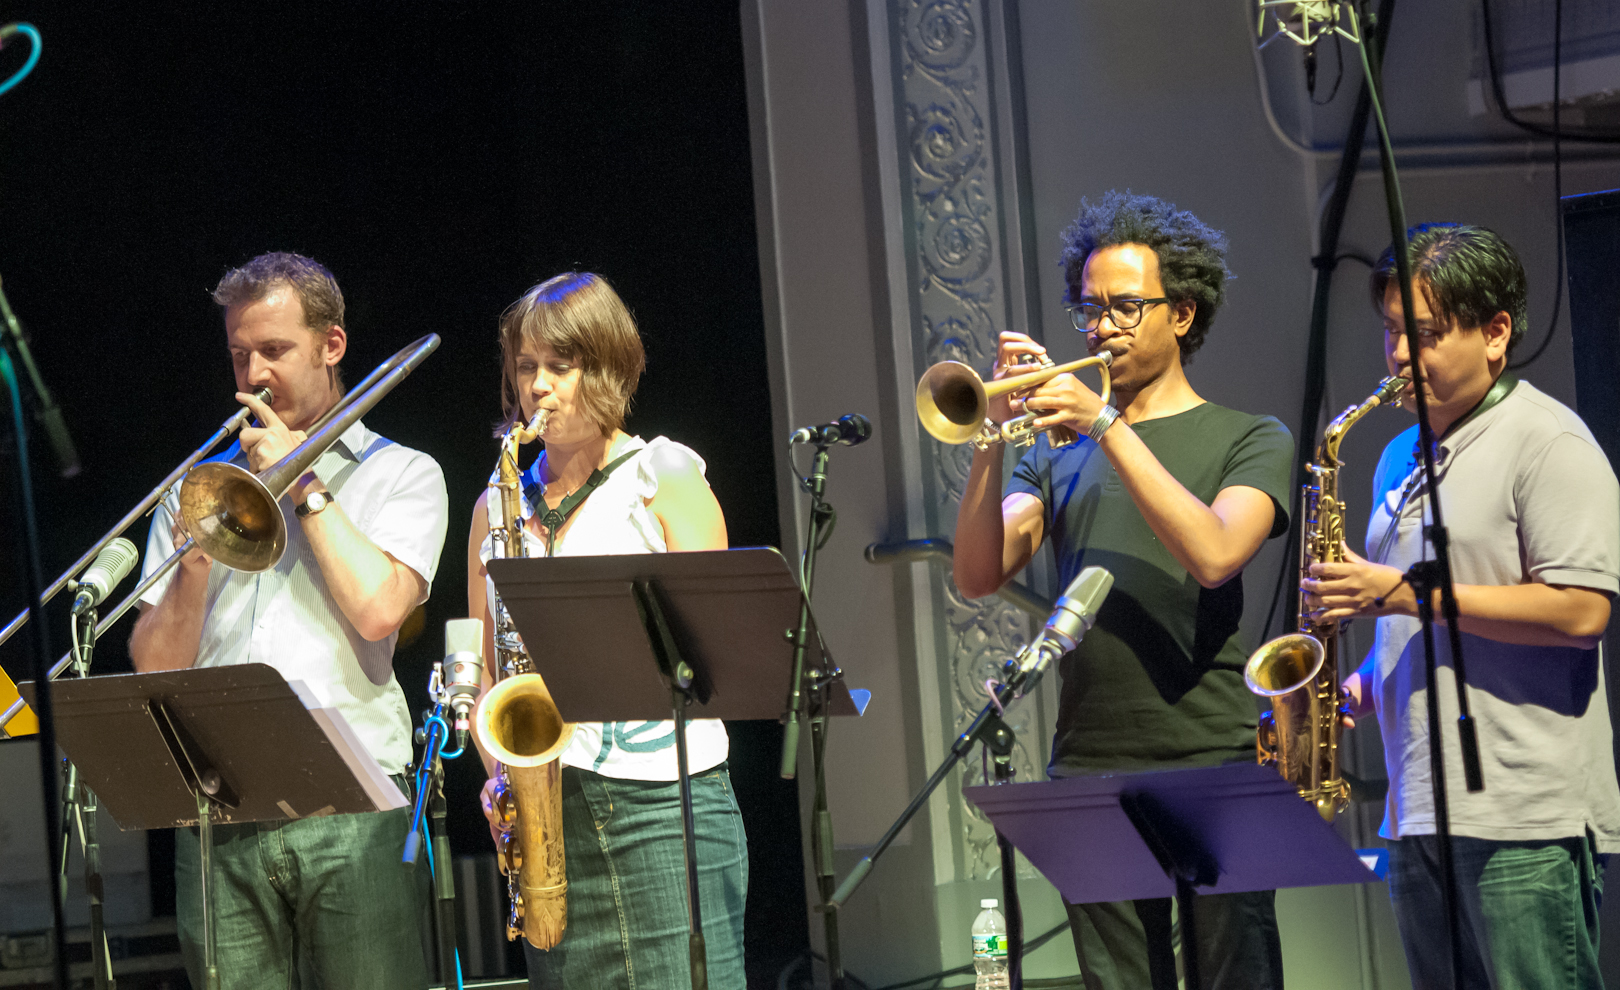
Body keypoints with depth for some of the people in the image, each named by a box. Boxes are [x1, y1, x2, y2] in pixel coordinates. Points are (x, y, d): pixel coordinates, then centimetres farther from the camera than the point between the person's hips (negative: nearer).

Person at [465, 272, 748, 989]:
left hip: (663, 794, -3)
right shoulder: (501, 504, 15)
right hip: (547, 801, 3)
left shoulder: (666, 479, 4)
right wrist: (497, 771, -2)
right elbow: (482, 668, 15)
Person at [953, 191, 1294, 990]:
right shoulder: (1060, 451, 16)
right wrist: (993, 438, -9)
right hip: (1089, 768, 3)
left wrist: (1107, 427, -15)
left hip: (1213, 765, -3)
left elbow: (1214, 555, -14)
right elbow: (979, 576, 4)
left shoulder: (1250, 441, 6)